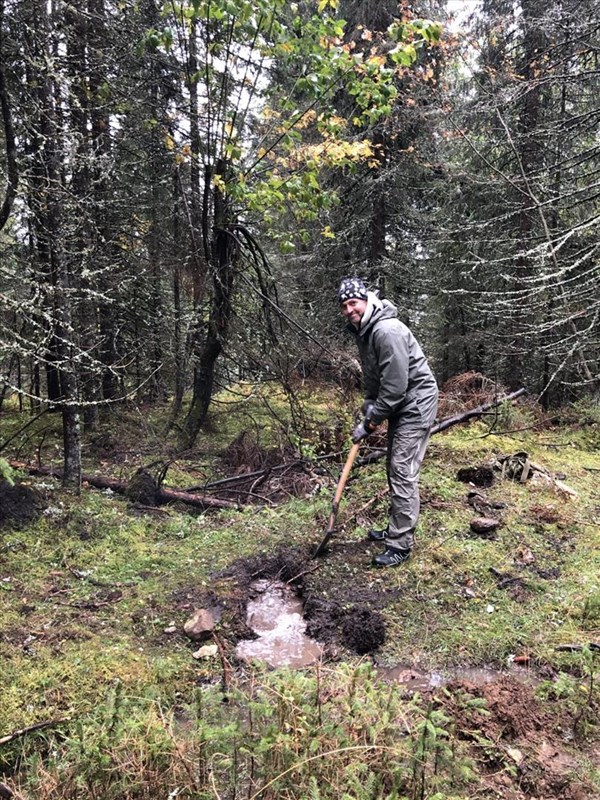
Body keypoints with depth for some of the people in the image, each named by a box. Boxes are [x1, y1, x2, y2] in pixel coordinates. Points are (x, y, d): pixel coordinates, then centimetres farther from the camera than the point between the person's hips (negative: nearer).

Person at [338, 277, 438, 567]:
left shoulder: (387, 331, -25)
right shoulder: (363, 331, 7)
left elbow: (395, 385, -27)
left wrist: (370, 422, -19)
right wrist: (370, 402, 2)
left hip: (416, 404, -10)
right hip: (398, 405, 10)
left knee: (403, 473, -9)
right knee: (394, 469, 17)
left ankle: (400, 545, 0)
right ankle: (396, 529, 31)